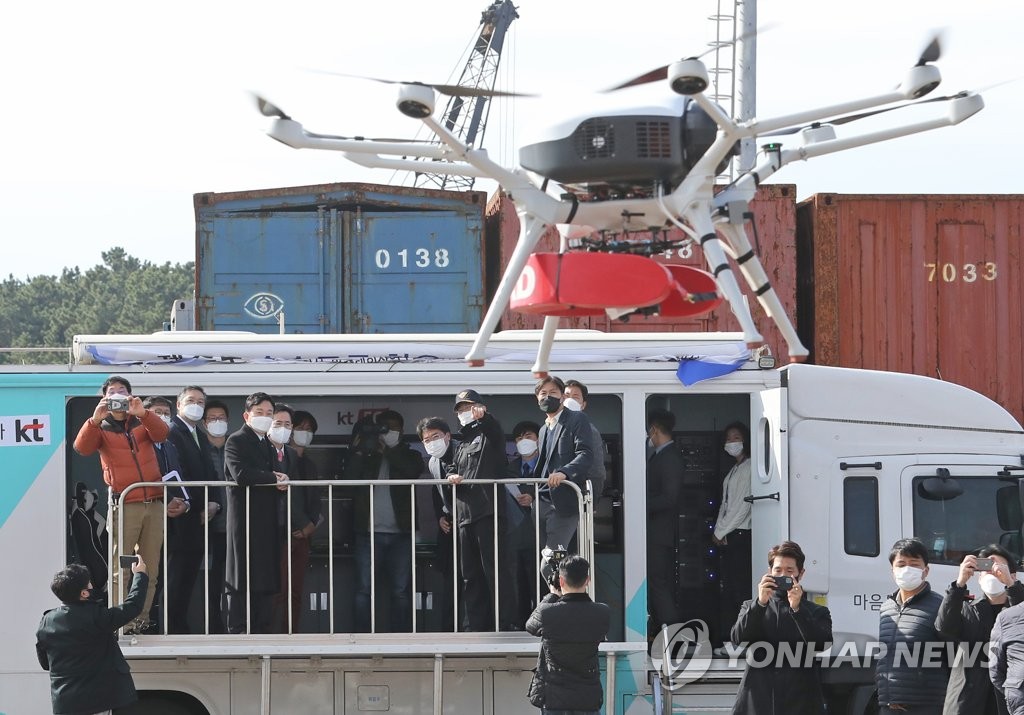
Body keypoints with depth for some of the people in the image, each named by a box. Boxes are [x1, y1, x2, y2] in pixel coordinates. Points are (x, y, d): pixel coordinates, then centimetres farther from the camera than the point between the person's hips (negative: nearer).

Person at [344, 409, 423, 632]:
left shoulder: (407, 455, 13)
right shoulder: (365, 457, 11)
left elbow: (414, 471, -10)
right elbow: (349, 478, -5)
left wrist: (388, 451, -13)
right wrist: (358, 450, -11)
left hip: (400, 532, 1)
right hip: (369, 532, -1)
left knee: (401, 591, 0)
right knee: (363, 589, -5)